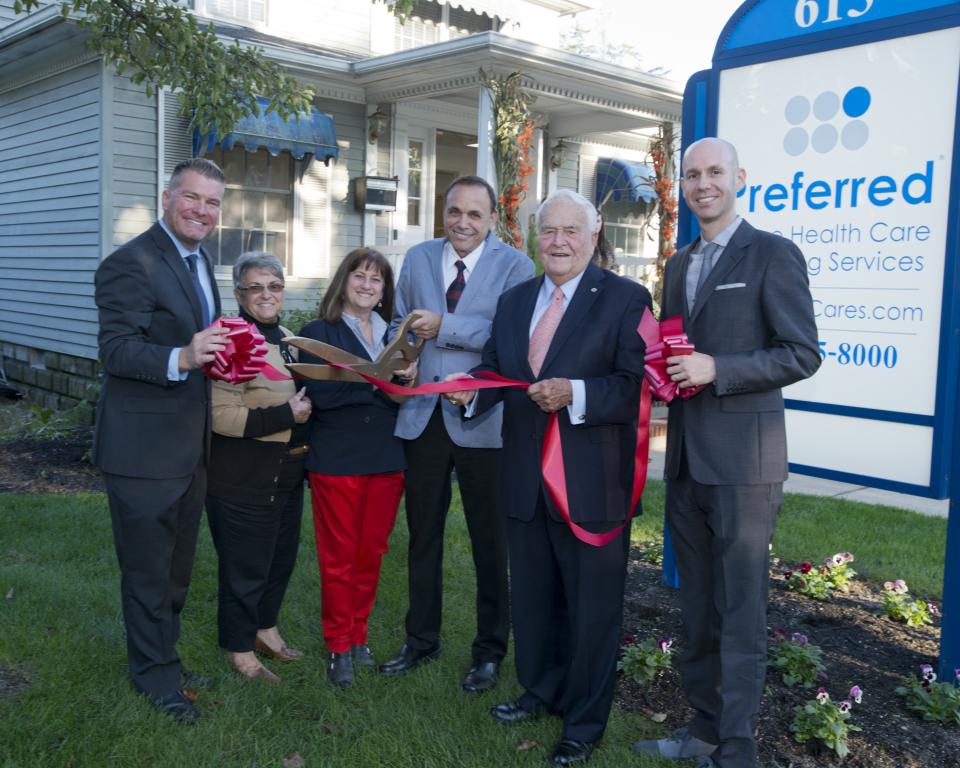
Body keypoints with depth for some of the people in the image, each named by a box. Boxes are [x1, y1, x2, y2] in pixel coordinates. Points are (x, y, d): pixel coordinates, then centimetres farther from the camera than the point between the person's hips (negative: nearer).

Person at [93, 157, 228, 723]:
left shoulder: (201, 261, 12)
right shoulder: (132, 263, -17)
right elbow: (116, 350, -24)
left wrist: (223, 353, 1)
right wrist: (182, 358, -38)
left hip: (190, 444, 9)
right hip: (144, 447, -9)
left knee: (177, 564, 21)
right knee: (148, 567, 6)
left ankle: (162, 658, 39)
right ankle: (156, 671, 24)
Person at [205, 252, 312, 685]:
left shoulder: (288, 340, 9)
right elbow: (222, 417, -24)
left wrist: (306, 409, 7)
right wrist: (287, 415, -23)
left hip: (287, 473, 9)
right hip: (244, 478, -8)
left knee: (282, 556, 20)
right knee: (245, 566, 5)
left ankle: (265, 628, 40)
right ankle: (240, 649, 23)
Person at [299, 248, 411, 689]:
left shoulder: (393, 333, 12)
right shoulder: (318, 332, -2)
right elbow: (319, 393, -16)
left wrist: (407, 379, -13)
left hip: (387, 459, 4)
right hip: (337, 461, -4)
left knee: (371, 553, 12)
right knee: (339, 556, 4)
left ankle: (358, 636, 26)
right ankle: (339, 646, 17)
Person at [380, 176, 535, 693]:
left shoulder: (514, 266, -6)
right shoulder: (418, 259, 10)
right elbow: (401, 325, 16)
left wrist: (444, 328, -19)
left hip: (482, 420, -4)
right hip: (422, 415, 5)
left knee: (489, 541, 8)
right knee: (422, 535, 15)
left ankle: (489, 651, 23)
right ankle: (421, 640, 31)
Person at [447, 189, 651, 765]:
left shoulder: (626, 298, -9)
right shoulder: (515, 300, 11)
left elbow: (638, 386, -16)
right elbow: (496, 369, 8)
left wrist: (575, 394, -30)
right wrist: (471, 388, -13)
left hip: (592, 483, -6)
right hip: (526, 480, 6)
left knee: (592, 605, 9)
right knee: (533, 596, 21)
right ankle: (541, 691, 43)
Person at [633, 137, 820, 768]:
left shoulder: (773, 255, -6)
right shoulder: (678, 266, 16)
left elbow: (802, 355, -10)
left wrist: (715, 369, -19)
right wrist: (663, 372, 1)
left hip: (743, 460, -7)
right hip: (686, 457, 7)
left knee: (740, 610, 0)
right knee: (697, 604, 16)